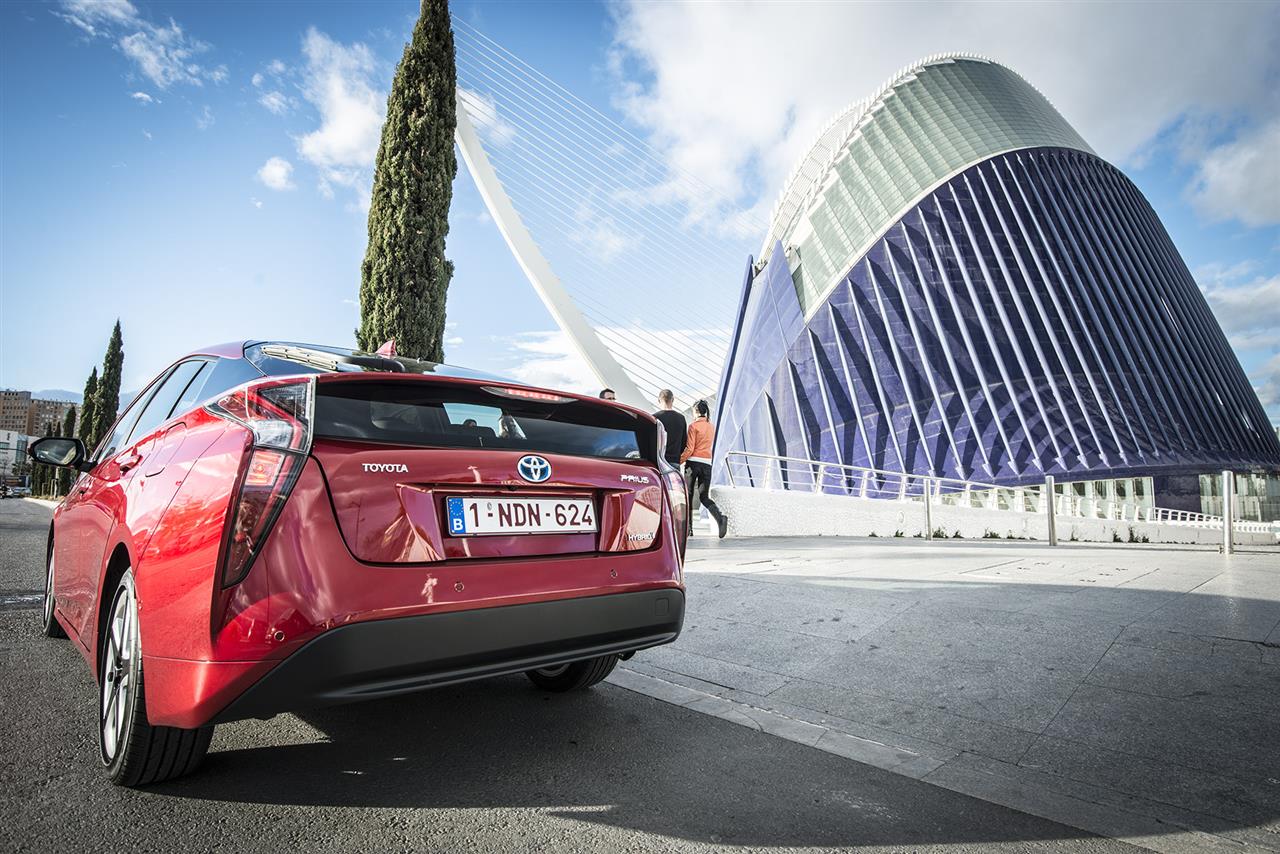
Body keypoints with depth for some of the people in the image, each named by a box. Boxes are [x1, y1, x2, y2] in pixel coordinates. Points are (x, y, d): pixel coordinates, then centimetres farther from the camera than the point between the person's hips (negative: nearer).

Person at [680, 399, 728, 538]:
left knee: (688, 495, 6)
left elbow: (689, 449, -11)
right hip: (707, 463, 5)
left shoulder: (693, 426, -5)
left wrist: (678, 461, -6)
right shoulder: (711, 427, 14)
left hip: (693, 462, -5)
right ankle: (720, 518, -19)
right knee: (704, 497, 6)